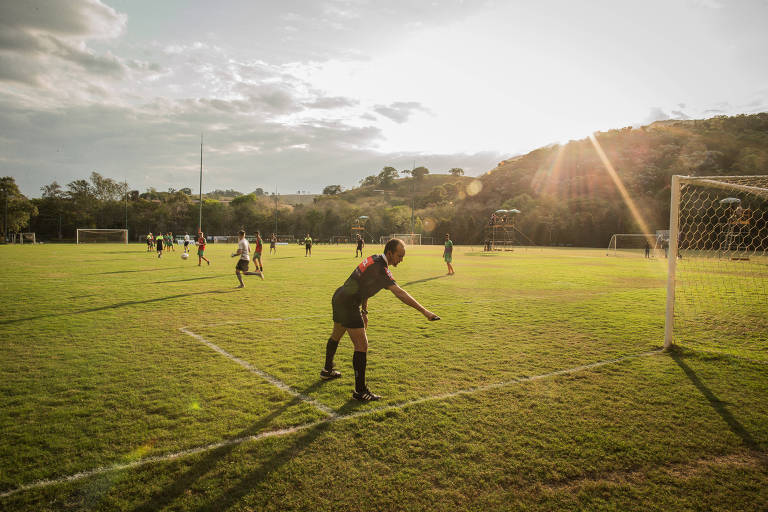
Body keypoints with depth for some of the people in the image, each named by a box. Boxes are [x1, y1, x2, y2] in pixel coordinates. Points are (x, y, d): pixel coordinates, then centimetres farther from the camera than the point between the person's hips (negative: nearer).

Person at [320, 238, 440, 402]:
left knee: (336, 336, 28)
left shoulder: (374, 260, 6)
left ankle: (327, 371, 50)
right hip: (348, 305, -11)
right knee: (362, 345, -8)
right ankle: (360, 391, -2)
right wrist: (424, 311, -36)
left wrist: (364, 311, 18)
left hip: (339, 298, 11)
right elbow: (399, 292, -34)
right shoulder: (380, 268, -24)